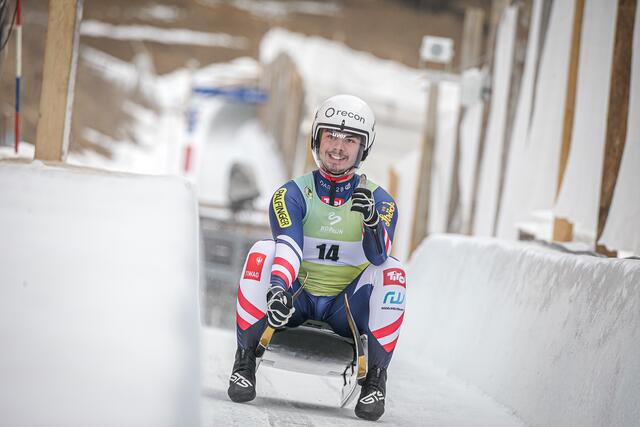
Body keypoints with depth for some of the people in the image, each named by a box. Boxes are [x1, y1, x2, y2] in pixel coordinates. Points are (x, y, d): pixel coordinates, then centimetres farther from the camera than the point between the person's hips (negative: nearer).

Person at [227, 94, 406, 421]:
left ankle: (375, 379, -19)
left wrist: (371, 219, -40)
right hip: (295, 301, 0)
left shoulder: (380, 201, -1)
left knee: (391, 271, -26)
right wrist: (276, 287, -43)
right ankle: (244, 363, -18)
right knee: (261, 253, -26)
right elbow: (288, 245, -22)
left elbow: (378, 256, -19)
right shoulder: (292, 194, -3)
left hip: (347, 309, 0)